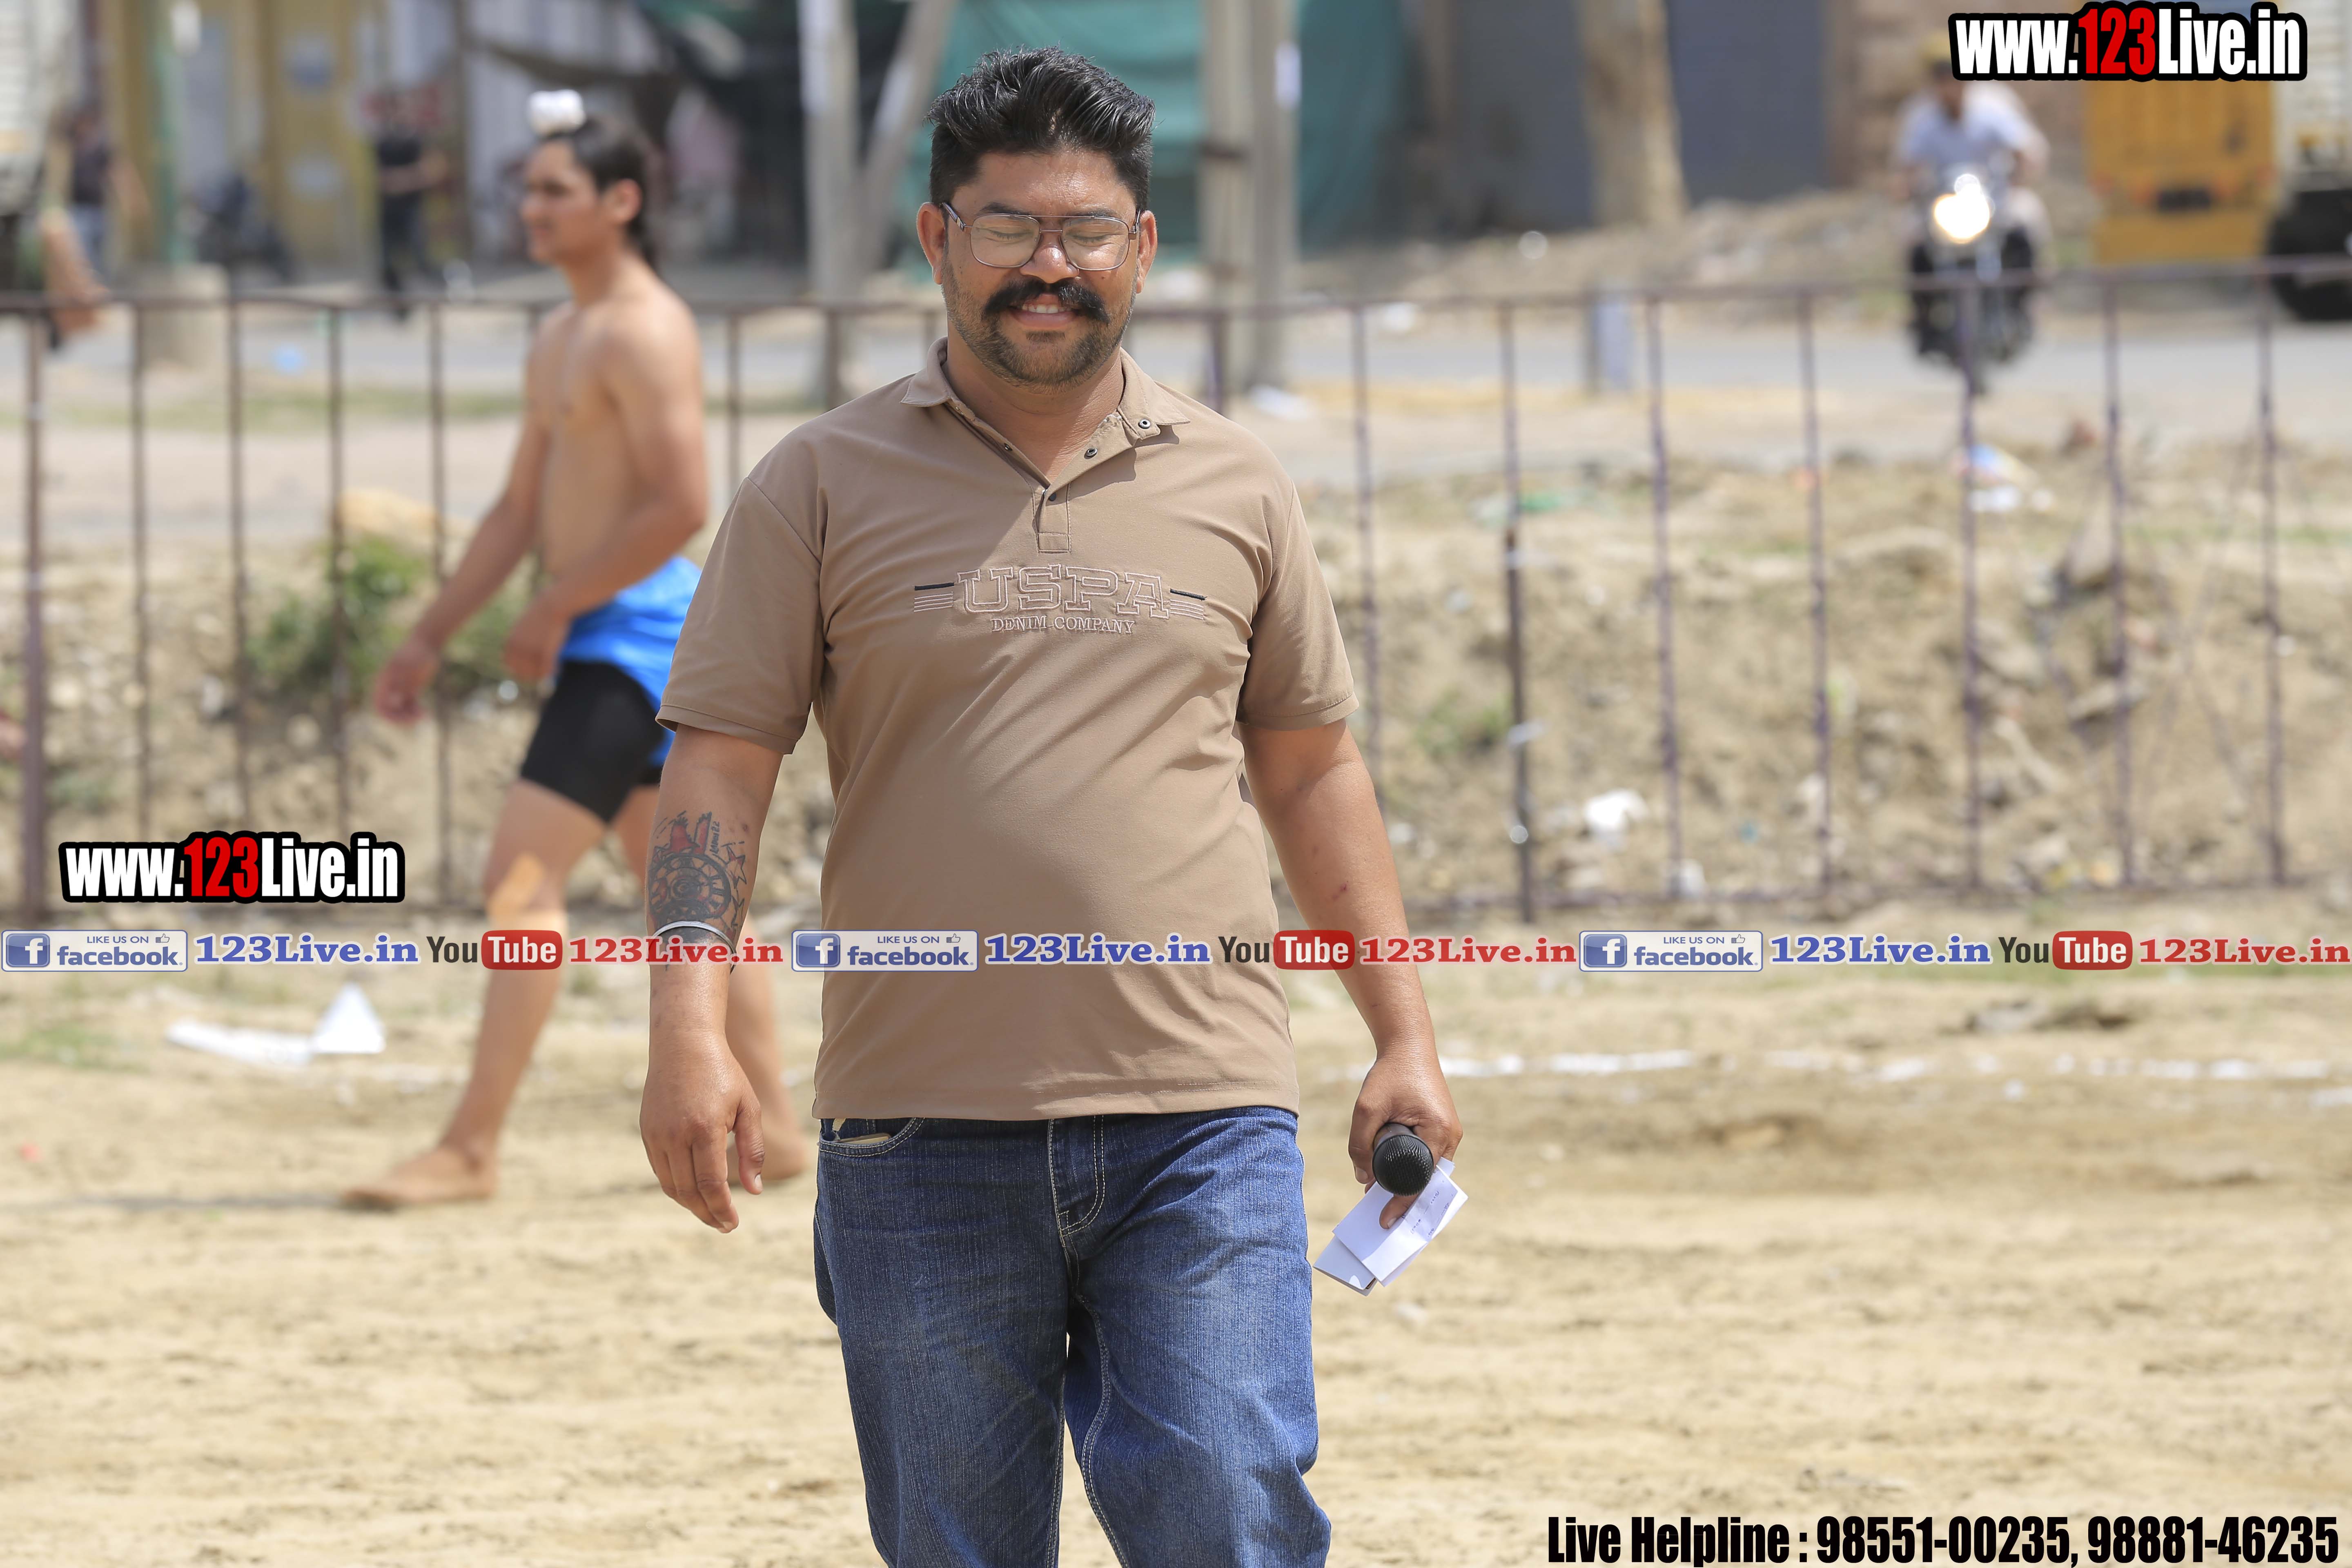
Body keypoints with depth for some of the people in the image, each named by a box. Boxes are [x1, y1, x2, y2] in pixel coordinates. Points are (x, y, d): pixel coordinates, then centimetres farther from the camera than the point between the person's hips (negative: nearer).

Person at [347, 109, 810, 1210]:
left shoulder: (646, 334, -14)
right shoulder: (562, 341, 18)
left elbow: (681, 507, -22)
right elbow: (521, 510, 23)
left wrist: (555, 610, -17)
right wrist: (429, 639, 18)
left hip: (633, 627, -11)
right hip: (604, 640, 11)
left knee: (522, 875, -14)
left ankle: (471, 1149, -17)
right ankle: (773, 1128, 17)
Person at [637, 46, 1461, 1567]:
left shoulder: (1236, 488, 12)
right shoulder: (824, 486, 5)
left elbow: (1314, 771, 19)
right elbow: (720, 765, 1)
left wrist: (1404, 1040, 14)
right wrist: (690, 1029, -12)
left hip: (1201, 1116, 1)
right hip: (921, 1130, 0)